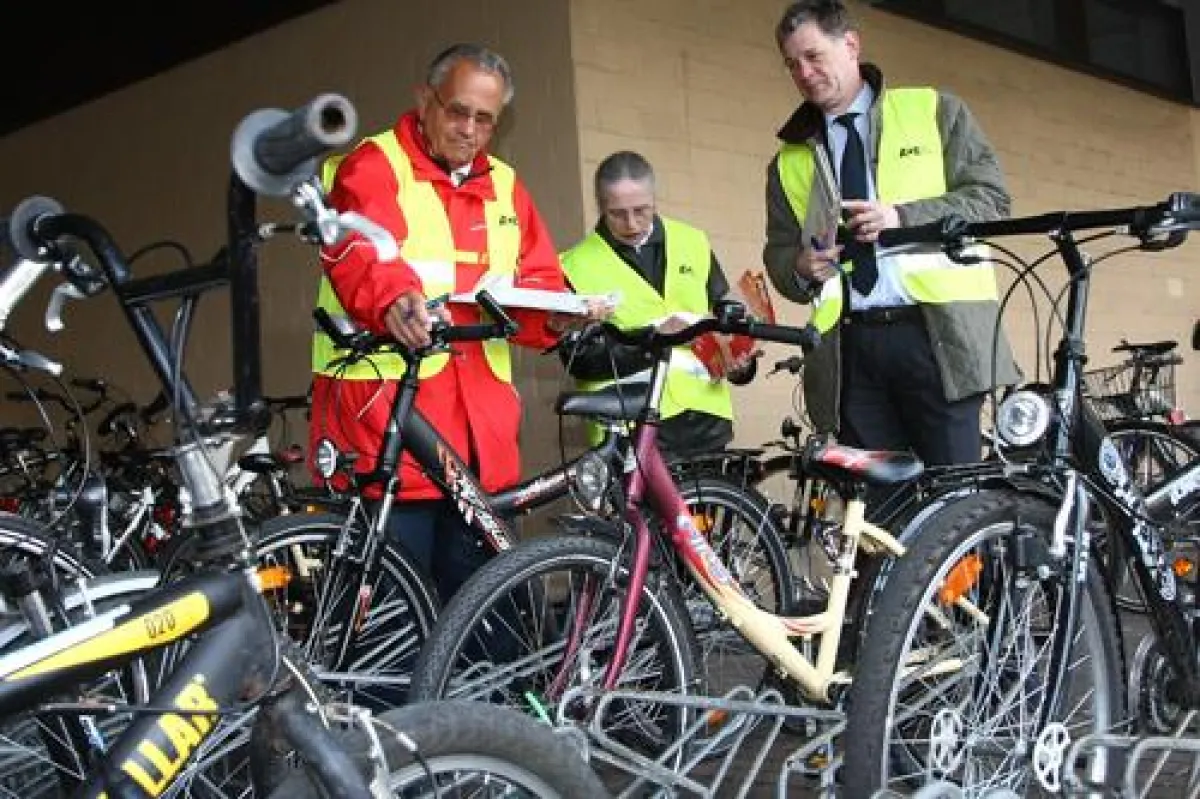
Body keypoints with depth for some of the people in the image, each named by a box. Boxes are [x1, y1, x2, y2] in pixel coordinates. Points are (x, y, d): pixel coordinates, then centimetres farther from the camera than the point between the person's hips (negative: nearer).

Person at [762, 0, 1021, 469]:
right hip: (849, 347, 3)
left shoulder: (934, 111, 11)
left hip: (937, 330, -3)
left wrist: (904, 217, -11)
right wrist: (801, 268, -4)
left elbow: (991, 198, 4)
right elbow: (778, 253, 20)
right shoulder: (790, 161, 21)